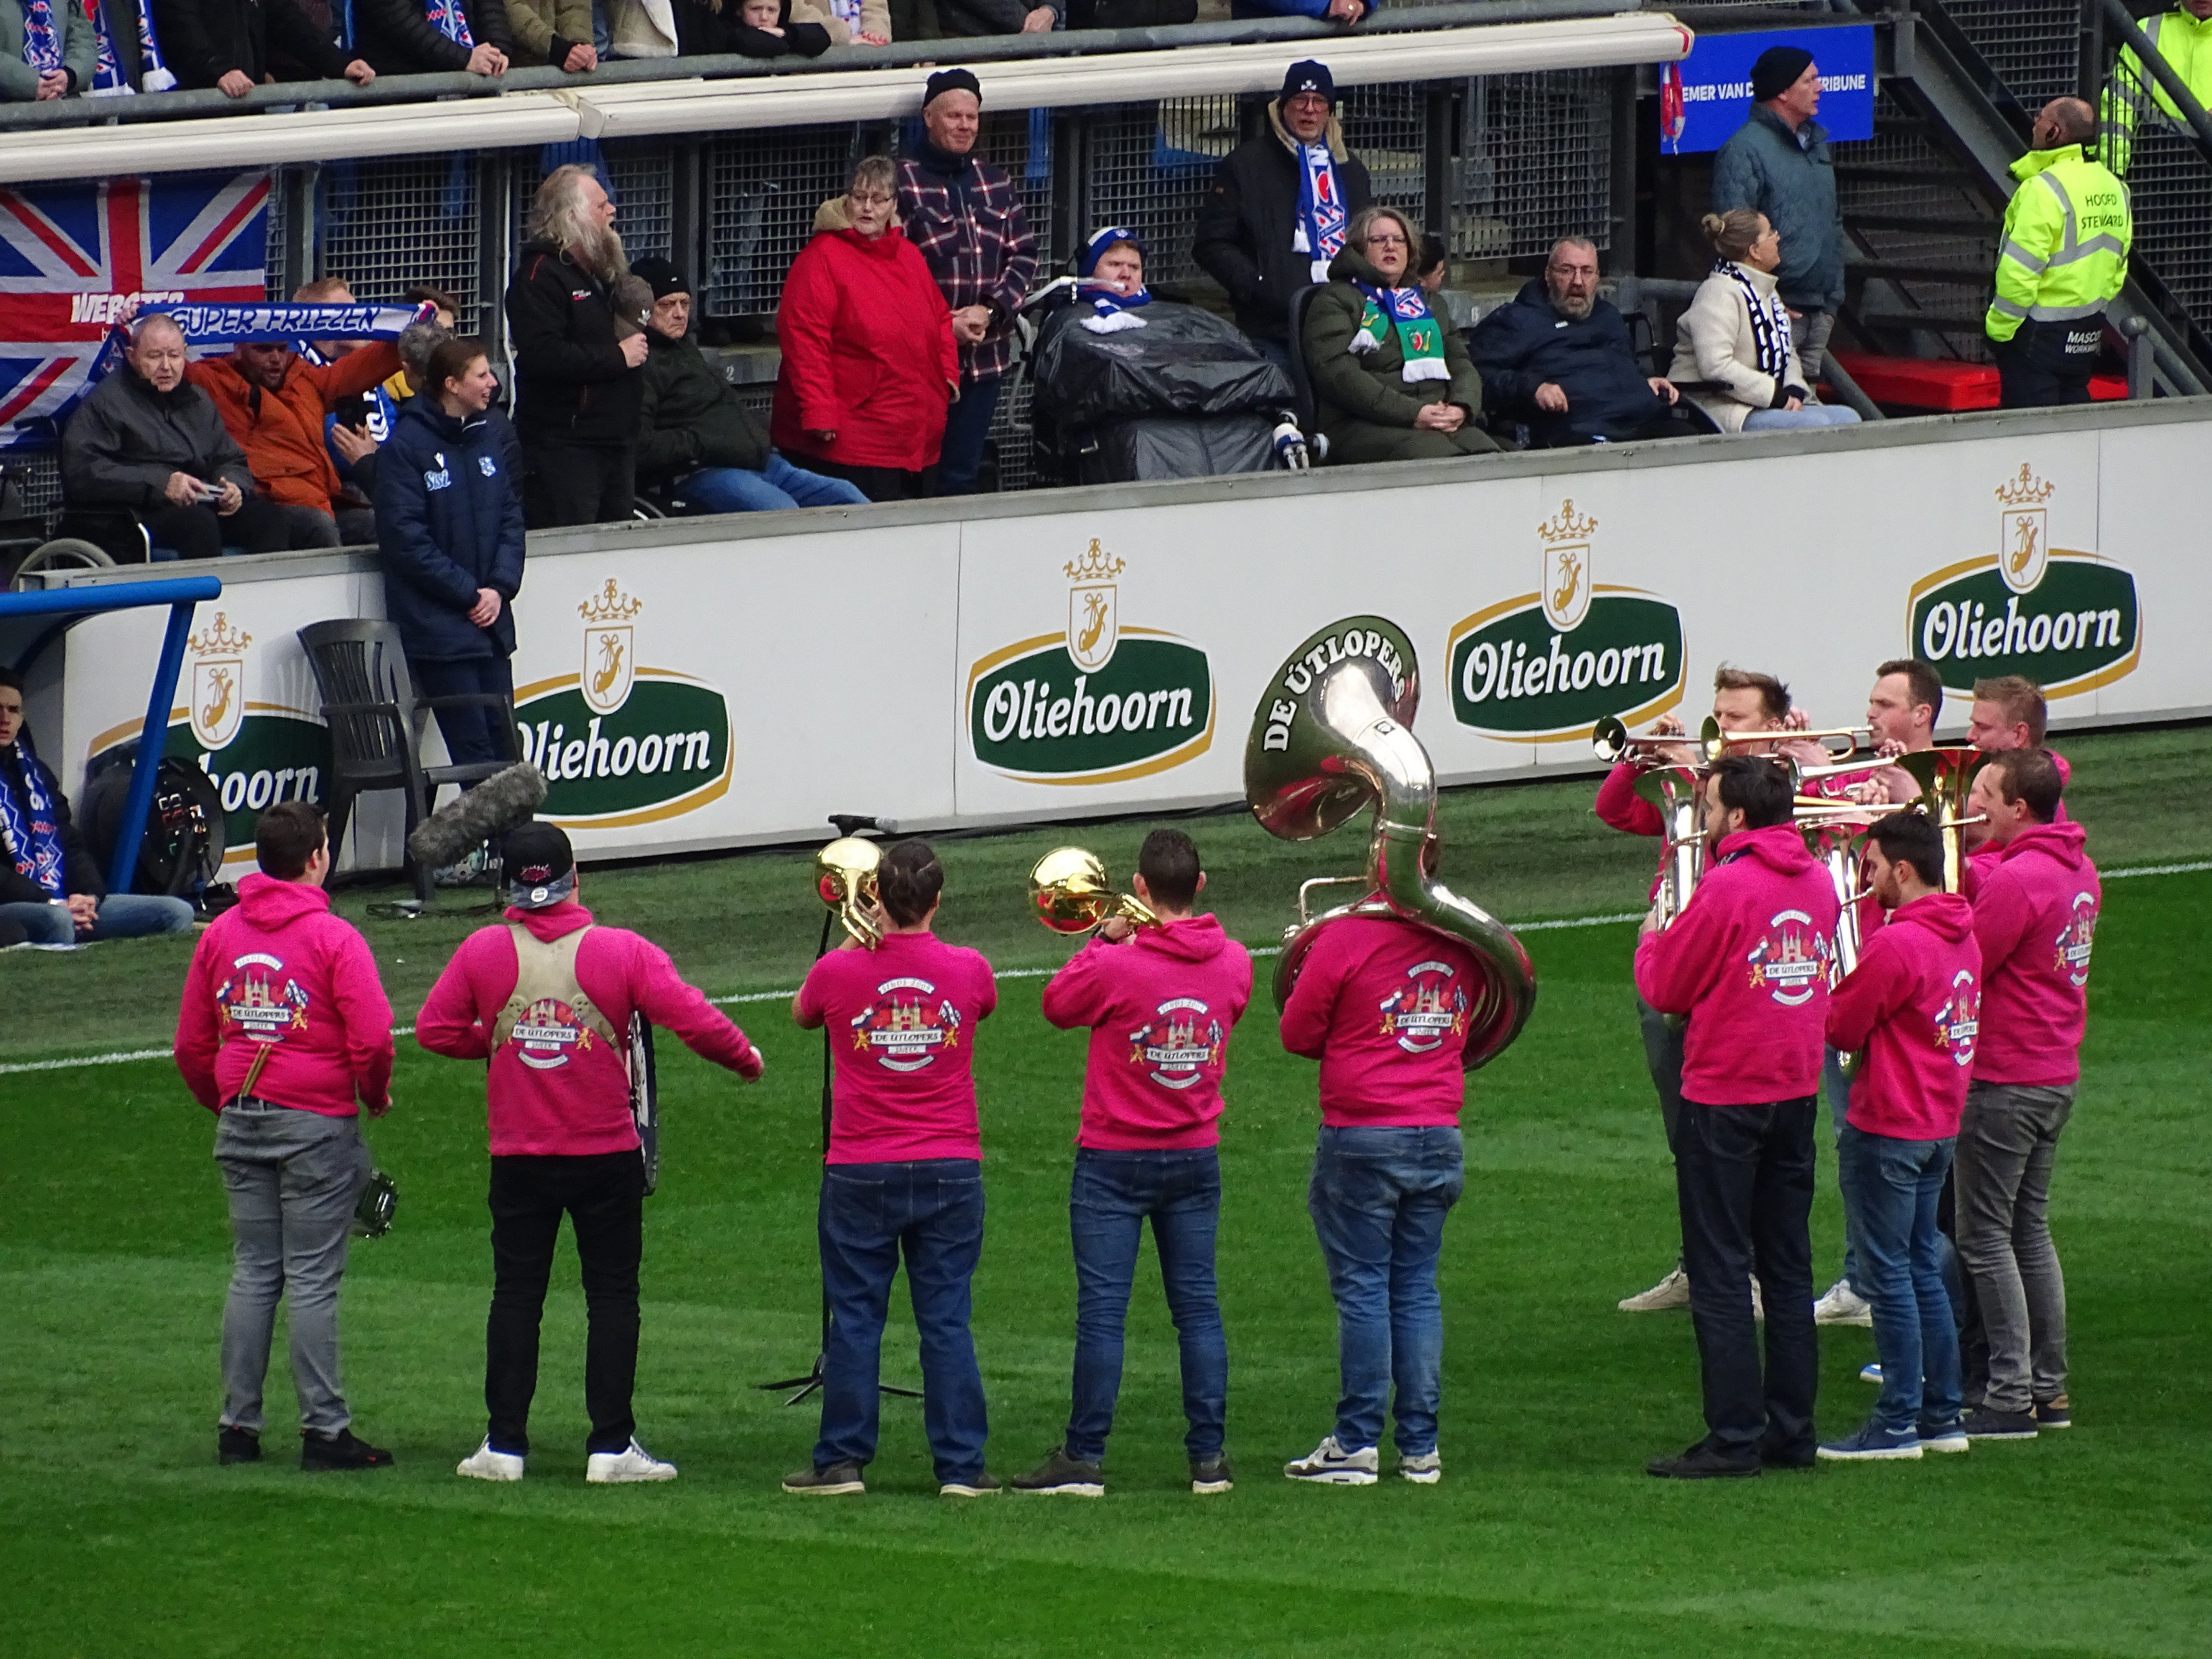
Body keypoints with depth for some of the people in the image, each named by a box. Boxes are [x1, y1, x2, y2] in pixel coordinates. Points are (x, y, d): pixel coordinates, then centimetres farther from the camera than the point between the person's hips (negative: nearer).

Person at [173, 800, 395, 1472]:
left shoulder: (220, 934, 6)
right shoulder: (333, 938, -11)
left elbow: (191, 1045, 11)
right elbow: (372, 1038, -16)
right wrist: (376, 1095, 4)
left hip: (239, 1121, 5)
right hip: (318, 1125, -5)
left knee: (252, 1276, 11)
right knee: (312, 1281, -3)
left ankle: (238, 1427, 11)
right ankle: (324, 1429, -2)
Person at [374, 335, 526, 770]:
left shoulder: (492, 434, 8)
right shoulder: (408, 445, -11)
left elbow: (510, 517, 12)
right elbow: (406, 538, -13)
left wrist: (500, 588, -4)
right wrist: (468, 593, -13)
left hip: (491, 620, 6)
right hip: (439, 627, -6)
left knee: (504, 746, 6)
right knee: (474, 750, -7)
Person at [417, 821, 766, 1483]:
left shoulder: (483, 952, -6)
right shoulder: (621, 952, -10)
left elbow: (435, 1029, -2)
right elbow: (694, 1020, -13)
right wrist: (745, 1059, 5)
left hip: (519, 1156, 1)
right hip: (607, 1155, -1)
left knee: (516, 1294, 8)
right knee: (612, 1293, 6)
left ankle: (504, 1445, 7)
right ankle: (612, 1445, 2)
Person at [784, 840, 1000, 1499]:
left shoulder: (840, 973, -9)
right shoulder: (968, 971, -7)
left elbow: (802, 1013, 14)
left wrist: (857, 940, 18)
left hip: (861, 1172, -1)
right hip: (950, 1170, 1)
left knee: (854, 1320, 7)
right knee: (947, 1321, 4)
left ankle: (842, 1461, 9)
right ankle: (961, 1465, 2)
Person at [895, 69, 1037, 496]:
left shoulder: (995, 183, 14)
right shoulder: (903, 181, -5)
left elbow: (1024, 254, 12)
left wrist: (991, 310, -5)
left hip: (985, 356, 5)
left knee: (962, 474, 8)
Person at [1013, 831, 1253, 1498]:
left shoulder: (1117, 966, -19)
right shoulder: (1232, 964, -5)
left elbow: (1058, 1005, -2)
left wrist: (1106, 939, 3)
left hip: (1115, 1161, -4)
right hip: (1196, 1157, 4)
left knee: (1102, 1310, -1)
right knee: (1198, 1306, 9)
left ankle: (1084, 1457, 2)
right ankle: (1209, 1456, 9)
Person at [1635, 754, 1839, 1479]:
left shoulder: (1727, 888, -18)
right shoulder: (1816, 883, 4)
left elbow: (1665, 988, -10)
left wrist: (1652, 939, 11)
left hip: (1725, 1099, -7)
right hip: (1798, 1092, 7)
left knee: (1720, 1272, -1)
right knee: (1788, 1268, 13)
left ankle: (1734, 1438, -3)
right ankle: (1792, 1431, 16)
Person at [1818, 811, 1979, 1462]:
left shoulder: (1897, 945, -21)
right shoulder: (1962, 937, 8)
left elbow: (1840, 1028, -14)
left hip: (1889, 1127, -9)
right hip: (1940, 1122, 9)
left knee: (1889, 1273, -3)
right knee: (1923, 1269, 15)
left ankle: (1897, 1424, -1)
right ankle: (1942, 1414, 18)